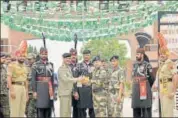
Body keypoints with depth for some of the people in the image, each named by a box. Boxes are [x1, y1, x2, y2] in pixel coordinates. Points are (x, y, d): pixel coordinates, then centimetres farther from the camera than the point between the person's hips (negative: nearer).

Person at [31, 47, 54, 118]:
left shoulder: (50, 65, 13)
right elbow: (33, 79, -5)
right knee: (40, 108, -6)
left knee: (48, 109, 4)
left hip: (49, 89, 4)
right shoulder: (35, 65, -1)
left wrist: (53, 91, 11)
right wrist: (34, 91, -11)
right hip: (40, 89, -4)